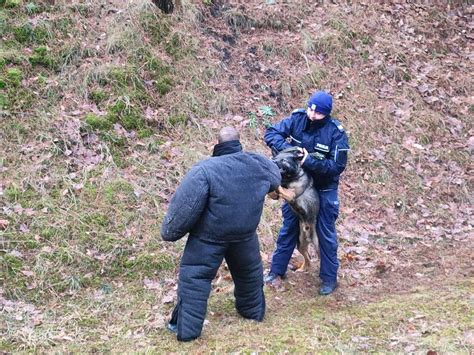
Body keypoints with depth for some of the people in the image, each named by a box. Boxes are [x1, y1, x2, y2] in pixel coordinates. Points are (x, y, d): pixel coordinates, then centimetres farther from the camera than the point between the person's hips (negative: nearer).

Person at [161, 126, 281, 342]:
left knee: (195, 277, 5)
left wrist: (171, 231, -7)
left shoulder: (206, 169, -21)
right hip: (245, 233, 5)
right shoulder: (258, 163, -5)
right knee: (249, 272, 27)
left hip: (209, 235, -5)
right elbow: (275, 179, 18)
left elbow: (184, 206, -21)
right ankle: (254, 311, 45)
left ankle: (187, 328, 5)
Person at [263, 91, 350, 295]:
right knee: (288, 228, 14)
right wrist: (287, 148, -30)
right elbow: (271, 133, -12)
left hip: (324, 189, -3)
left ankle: (329, 278, 19)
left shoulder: (336, 132, -23)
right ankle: (277, 270, 28)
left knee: (326, 233, 6)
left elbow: (337, 166, -25)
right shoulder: (297, 119, -14)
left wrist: (309, 161, -34)